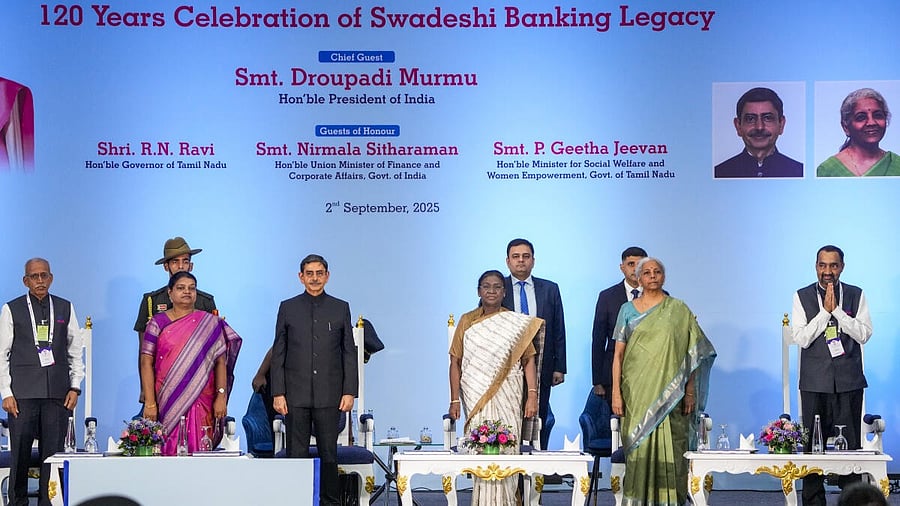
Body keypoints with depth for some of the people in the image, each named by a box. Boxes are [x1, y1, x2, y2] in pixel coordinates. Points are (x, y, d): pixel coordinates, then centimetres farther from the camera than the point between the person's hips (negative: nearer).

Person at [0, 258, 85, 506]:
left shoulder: (65, 308, 11)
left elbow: (75, 352, 13)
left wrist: (75, 387, 3)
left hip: (58, 393, 2)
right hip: (23, 393, -1)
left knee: (53, 454, 0)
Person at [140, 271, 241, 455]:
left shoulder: (210, 323, 8)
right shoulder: (158, 322, 6)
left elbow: (221, 363, 5)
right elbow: (146, 362, 1)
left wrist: (221, 396, -5)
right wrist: (149, 403, -7)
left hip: (201, 403, 0)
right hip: (167, 402, 0)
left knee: (197, 452, -3)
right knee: (169, 452, -3)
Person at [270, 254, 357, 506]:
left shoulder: (340, 308, 8)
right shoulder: (288, 308, 7)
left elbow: (349, 353, 7)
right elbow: (278, 354, 6)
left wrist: (349, 391, -1)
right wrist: (277, 393, -2)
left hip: (329, 396, 0)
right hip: (296, 395, 0)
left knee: (329, 454, 3)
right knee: (297, 454, 0)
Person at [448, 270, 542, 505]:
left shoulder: (517, 323, 7)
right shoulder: (467, 322, 10)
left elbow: (529, 360, 3)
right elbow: (456, 363, 8)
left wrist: (532, 396, -8)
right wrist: (454, 400, 0)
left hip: (507, 397, -1)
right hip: (475, 397, 1)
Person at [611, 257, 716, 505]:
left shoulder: (678, 310, 6)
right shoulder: (628, 310, 10)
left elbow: (692, 353, 5)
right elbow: (618, 353, 7)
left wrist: (690, 392, -2)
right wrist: (616, 393, -1)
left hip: (669, 393, -1)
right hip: (637, 392, 1)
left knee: (669, 448, -5)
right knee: (639, 448, -2)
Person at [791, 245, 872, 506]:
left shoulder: (856, 295, 7)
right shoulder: (802, 296, 5)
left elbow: (864, 334, -4)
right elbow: (801, 338, -5)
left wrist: (837, 310, -11)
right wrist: (825, 311, -11)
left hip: (849, 382, 0)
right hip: (815, 383, 0)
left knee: (850, 445, -1)